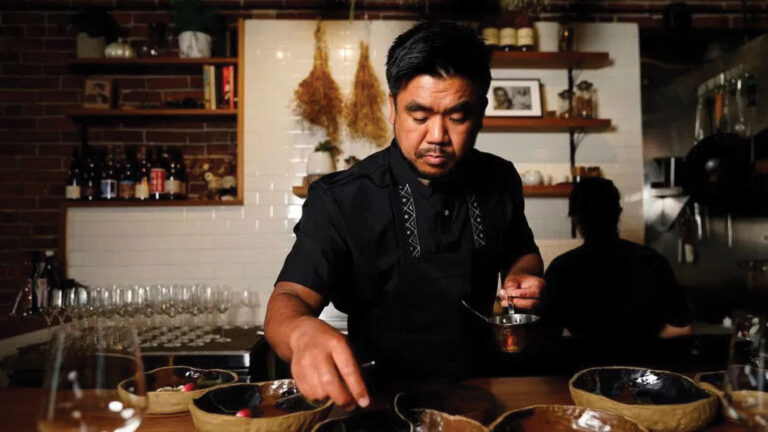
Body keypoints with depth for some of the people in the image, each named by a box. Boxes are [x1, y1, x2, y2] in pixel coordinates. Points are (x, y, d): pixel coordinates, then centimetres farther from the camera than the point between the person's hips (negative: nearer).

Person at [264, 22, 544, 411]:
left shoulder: (500, 181, -3)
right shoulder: (340, 201, -15)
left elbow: (522, 252, 14)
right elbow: (290, 297, -20)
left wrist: (522, 277, -7)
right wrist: (302, 331, -41)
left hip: (479, 388, 2)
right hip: (383, 394, -1)